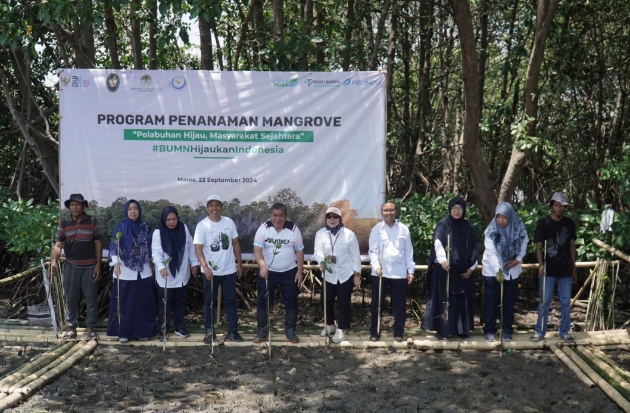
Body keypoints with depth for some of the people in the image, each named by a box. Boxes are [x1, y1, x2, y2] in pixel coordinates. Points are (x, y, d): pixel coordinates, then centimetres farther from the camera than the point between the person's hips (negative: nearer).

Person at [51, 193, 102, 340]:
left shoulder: (92, 222, 0)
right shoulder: (63, 223, 2)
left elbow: (98, 244, 2)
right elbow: (58, 245, -2)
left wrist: (98, 264, -5)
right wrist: (54, 261, -19)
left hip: (90, 266, -1)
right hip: (71, 266, 1)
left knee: (91, 298, 3)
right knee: (71, 298, 6)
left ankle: (90, 328, 12)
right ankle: (71, 328, 15)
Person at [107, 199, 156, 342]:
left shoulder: (145, 227, 6)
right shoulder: (120, 227, -1)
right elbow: (114, 246, -6)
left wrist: (151, 266, 12)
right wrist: (115, 264, -20)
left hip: (143, 270, 2)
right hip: (125, 271, -2)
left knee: (144, 302, 6)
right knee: (124, 303, 2)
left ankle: (144, 331, 15)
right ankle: (123, 332, 10)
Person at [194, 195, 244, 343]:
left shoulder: (229, 222, 0)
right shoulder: (202, 225, -10)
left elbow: (236, 244, 7)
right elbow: (198, 248, -15)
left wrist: (239, 263, 5)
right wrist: (205, 267, -27)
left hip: (229, 270, 3)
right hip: (210, 271, -3)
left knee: (231, 301, 8)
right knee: (209, 302, 7)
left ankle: (232, 331, 17)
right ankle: (209, 331, 18)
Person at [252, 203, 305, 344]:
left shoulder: (293, 229, -10)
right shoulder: (263, 228, -11)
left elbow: (299, 251, -2)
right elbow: (257, 250, -18)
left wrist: (300, 271, -5)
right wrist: (262, 266, -33)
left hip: (289, 272, 0)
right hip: (268, 271, 0)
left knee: (291, 302, 5)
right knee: (263, 301, 3)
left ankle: (290, 331, 17)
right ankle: (262, 331, 14)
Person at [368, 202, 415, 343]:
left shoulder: (404, 229, 7)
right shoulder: (376, 229, 3)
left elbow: (409, 251, 8)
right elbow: (373, 250, -2)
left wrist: (411, 270, 4)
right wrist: (376, 266, -17)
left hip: (400, 273, 1)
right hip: (380, 273, -1)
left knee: (399, 305, 6)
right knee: (377, 304, 5)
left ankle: (398, 333, 17)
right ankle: (374, 333, 15)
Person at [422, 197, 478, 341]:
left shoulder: (468, 227, 9)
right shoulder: (442, 225, -3)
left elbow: (474, 248, 11)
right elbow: (438, 243, -19)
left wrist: (471, 267, 3)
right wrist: (442, 259, -36)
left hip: (463, 270, 4)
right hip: (445, 269, -4)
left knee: (463, 300, 8)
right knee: (444, 299, 0)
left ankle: (462, 330, 18)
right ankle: (442, 330, 5)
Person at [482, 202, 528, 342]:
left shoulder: (519, 228, -10)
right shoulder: (491, 230, -17)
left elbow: (524, 245, 5)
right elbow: (491, 252, -24)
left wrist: (518, 259, -11)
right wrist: (498, 270, -36)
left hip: (512, 270, 2)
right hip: (492, 270, -2)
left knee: (509, 301, 8)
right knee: (491, 301, 1)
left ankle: (507, 330, 18)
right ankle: (489, 330, 11)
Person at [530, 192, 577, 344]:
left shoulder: (570, 223, 6)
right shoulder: (543, 223, -5)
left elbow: (572, 246, 12)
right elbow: (539, 246, -8)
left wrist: (574, 269, 13)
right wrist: (540, 265, -24)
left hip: (565, 270, 3)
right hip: (548, 270, -3)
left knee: (565, 302, 8)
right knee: (544, 302, 3)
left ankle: (564, 332, 17)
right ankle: (539, 331, 12)